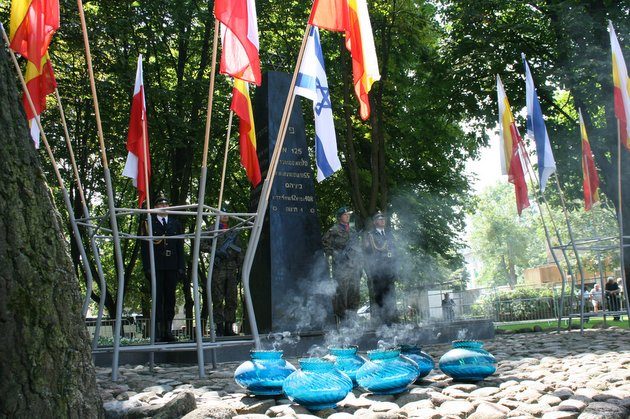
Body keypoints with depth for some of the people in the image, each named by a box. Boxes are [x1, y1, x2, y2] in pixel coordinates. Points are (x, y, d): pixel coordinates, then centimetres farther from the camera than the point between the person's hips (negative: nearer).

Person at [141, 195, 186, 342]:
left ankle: (168, 331, 9)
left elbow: (180, 247, 13)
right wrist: (147, 268, -7)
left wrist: (181, 267, 4)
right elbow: (145, 247, 2)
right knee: (157, 298, -5)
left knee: (170, 298, 4)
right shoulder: (148, 223, 7)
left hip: (172, 268, 3)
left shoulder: (176, 224, 16)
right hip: (156, 268, -3)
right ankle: (158, 332, -4)